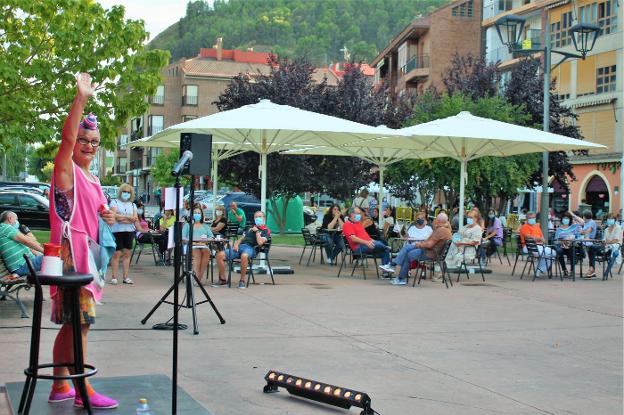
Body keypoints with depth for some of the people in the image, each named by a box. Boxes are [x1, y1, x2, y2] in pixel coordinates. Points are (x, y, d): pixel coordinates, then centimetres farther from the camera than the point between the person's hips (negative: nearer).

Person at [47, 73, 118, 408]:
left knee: (71, 324, 13)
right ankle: (83, 391, -2)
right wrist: (80, 99, -35)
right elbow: (67, 137, -25)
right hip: (70, 252, -9)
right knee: (80, 321, -8)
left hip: (84, 252, 9)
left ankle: (60, 386, 22)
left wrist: (106, 216, 9)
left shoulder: (91, 178, 18)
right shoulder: (66, 169, -6)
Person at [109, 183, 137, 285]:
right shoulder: (114, 202, 5)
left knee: (127, 253, 4)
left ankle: (125, 277, 7)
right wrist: (129, 217, -8)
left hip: (129, 231, 4)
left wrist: (122, 219, -11)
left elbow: (135, 219, 2)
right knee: (117, 253, -6)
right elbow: (114, 216, -11)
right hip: (117, 231, -4)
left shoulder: (133, 205, 15)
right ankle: (114, 277, -1)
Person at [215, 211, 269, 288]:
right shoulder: (251, 228, 31)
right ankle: (222, 279, -4)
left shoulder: (266, 231, 10)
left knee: (244, 256, -44)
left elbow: (260, 242, -7)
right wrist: (236, 243, 7)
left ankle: (242, 280, -28)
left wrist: (257, 231, 1)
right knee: (220, 255, -15)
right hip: (240, 246, 6)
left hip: (250, 248, -6)